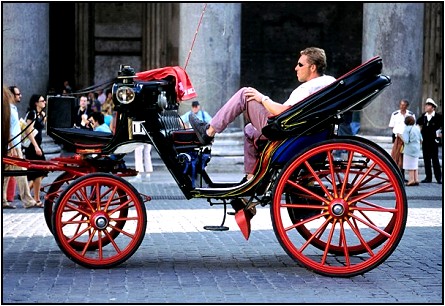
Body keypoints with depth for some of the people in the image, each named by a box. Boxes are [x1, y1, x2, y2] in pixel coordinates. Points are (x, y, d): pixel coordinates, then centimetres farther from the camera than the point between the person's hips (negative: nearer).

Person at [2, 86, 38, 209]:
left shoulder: (13, 108, 15)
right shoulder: (8, 109, -14)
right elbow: (7, 130, -19)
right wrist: (12, 147, -23)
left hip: (15, 145, 9)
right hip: (13, 146, -9)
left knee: (6, 175, 10)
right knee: (21, 174, -7)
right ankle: (28, 201, -6)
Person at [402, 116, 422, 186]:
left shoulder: (407, 129, -12)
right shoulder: (417, 128, 8)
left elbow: (406, 141, -18)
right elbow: (421, 139, 12)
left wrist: (401, 137, -1)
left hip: (409, 149, -7)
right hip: (417, 149, 7)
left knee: (410, 166, -1)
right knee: (415, 165, 15)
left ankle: (411, 180, -1)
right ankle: (416, 180, 15)